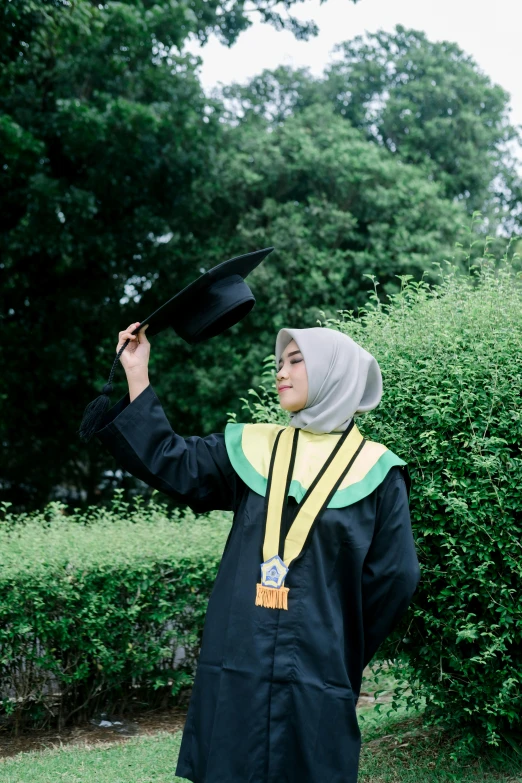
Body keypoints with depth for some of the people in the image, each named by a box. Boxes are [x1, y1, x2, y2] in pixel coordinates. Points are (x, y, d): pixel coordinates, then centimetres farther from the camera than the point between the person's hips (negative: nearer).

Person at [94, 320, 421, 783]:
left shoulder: (376, 471, 0)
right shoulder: (254, 448, 9)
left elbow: (394, 578, 0)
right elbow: (168, 463, 3)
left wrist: (341, 649, 6)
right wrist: (137, 374, 0)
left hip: (317, 675, -3)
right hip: (236, 666, 3)